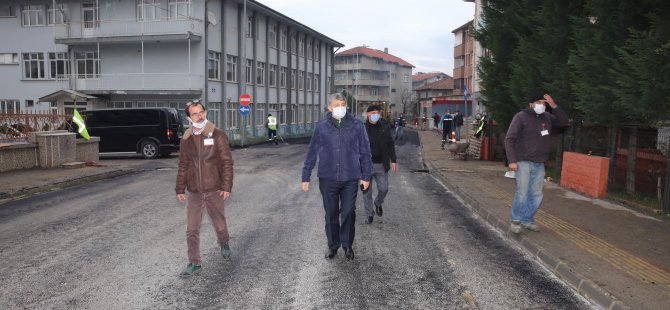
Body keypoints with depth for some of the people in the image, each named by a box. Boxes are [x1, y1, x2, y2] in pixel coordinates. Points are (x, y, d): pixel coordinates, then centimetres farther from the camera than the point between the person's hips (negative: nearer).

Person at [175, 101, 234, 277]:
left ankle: (224, 244, 44)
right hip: (194, 192, 3)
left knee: (219, 224, 13)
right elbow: (183, 166, 10)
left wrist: (227, 186, -13)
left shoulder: (217, 135, -7)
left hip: (214, 190, -2)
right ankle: (194, 263, 15)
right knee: (192, 229, 2)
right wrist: (180, 189, 8)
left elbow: (227, 162, -8)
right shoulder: (186, 139, 4)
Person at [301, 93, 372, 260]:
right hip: (328, 178, 1)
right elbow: (311, 153, 4)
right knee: (331, 214, 10)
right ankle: (333, 245, 27)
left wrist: (366, 176, 3)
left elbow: (365, 152, 5)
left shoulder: (357, 125, -1)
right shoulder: (321, 126, -1)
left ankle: (347, 244, 23)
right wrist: (306, 177, 3)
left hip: (350, 179, 0)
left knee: (348, 213, 2)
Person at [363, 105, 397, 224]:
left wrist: (393, 160, 4)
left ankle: (378, 203, 34)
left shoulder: (385, 127, 4)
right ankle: (369, 214, 16)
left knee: (383, 188, 2)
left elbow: (390, 144, 9)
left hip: (381, 164, 1)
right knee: (367, 191, 4)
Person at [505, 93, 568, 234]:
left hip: (539, 164, 6)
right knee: (522, 193, -7)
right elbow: (509, 139, -10)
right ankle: (516, 220, 6)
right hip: (523, 162, -6)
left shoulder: (547, 118, 10)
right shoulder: (521, 117, -7)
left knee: (536, 195, 7)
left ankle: (527, 220, 19)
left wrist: (553, 105, -3)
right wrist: (512, 160, -17)